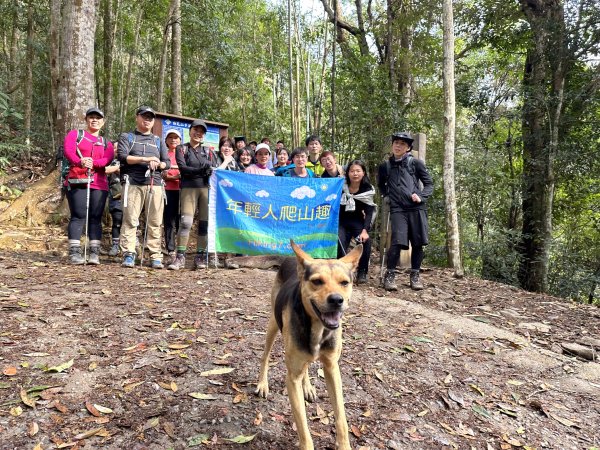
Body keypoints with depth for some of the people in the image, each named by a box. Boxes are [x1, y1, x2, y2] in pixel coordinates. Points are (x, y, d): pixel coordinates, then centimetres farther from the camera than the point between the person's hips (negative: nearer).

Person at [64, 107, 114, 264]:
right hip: (77, 182, -2)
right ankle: (74, 252, -5)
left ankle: (95, 253, 2)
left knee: (95, 217, 1)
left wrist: (93, 163, -22)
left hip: (99, 184, 3)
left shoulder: (107, 143, 19)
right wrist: (80, 162, -29)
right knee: (78, 216, -7)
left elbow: (108, 159, -2)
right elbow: (68, 151, -8)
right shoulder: (75, 134, 12)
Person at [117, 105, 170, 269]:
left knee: (155, 222, -2)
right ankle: (128, 255, -5)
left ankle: (156, 257, -1)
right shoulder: (127, 137, 16)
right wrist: (144, 159, -12)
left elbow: (167, 163, 16)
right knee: (130, 220, -7)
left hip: (155, 184, 2)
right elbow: (122, 156, -1)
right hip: (133, 183, -2)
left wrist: (158, 164, -6)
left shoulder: (158, 141, 25)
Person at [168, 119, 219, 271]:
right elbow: (182, 168, -5)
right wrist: (201, 170, -17)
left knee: (205, 223, 1)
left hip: (206, 188, 3)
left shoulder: (208, 151, 17)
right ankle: (180, 257, -7)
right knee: (185, 222, -12)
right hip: (188, 188, -2)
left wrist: (210, 170, -15)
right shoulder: (182, 149, 10)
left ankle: (201, 257, 10)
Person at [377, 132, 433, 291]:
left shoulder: (415, 162, 7)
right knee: (397, 242, -14)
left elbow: (429, 183, 9)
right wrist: (385, 196, 16)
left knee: (418, 243, 2)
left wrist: (421, 196, -7)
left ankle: (415, 275, 18)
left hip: (417, 208, 0)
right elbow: (381, 184, 32)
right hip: (397, 209, 0)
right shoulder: (385, 166, 13)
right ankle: (390, 275, 0)